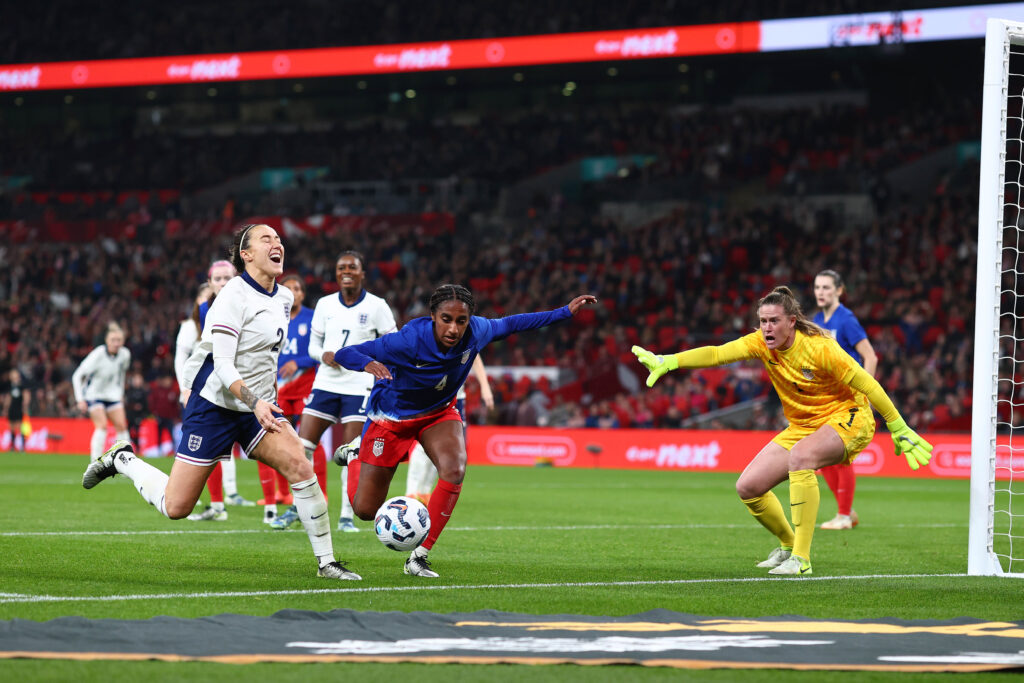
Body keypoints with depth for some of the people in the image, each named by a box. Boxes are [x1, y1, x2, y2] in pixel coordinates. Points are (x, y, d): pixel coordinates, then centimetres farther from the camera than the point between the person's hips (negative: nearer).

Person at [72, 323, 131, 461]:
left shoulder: (125, 354, -9)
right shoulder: (97, 355, -26)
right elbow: (77, 376, -22)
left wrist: (121, 393, 18)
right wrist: (80, 400, -28)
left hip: (112, 395, 5)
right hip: (93, 393, -5)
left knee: (121, 425, -4)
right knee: (102, 425, -20)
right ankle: (95, 464, -20)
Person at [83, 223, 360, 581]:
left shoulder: (283, 298, 7)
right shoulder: (234, 295, -16)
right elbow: (223, 366, -22)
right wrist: (255, 403, -33)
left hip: (259, 407, 7)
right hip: (216, 404, -6)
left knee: (300, 467, -18)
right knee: (176, 507, -4)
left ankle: (326, 562, -10)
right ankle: (123, 460, 23)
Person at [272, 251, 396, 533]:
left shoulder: (376, 306, -2)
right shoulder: (325, 304, 7)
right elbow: (313, 343, 14)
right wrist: (324, 355, -8)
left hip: (359, 387, -3)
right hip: (326, 383, 3)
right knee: (302, 446, -3)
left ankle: (346, 515, 2)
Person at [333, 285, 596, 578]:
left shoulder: (476, 332, -23)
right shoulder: (409, 341, -37)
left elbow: (509, 324, 0)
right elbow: (343, 354, -34)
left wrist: (566, 312, 1)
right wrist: (368, 363, -58)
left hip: (438, 413, 3)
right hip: (391, 417, -3)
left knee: (454, 470, -29)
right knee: (366, 510, 2)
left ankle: (419, 556, -15)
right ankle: (355, 454, 38)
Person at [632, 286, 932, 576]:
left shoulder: (819, 348, -23)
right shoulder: (762, 343, -8)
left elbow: (868, 385, -17)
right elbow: (716, 353, -19)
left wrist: (900, 431, -14)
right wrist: (668, 362, -34)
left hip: (846, 418, -7)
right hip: (802, 426, 7)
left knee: (800, 456, -37)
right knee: (748, 487, -4)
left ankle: (801, 559, -33)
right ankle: (788, 545, 24)